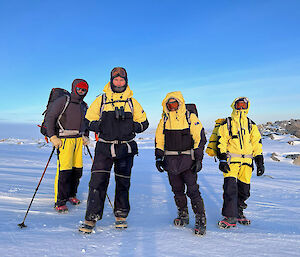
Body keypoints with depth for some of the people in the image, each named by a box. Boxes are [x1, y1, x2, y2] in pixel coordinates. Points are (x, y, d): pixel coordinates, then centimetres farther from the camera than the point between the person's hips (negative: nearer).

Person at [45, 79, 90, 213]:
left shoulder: (84, 106, 16)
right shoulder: (62, 101, -4)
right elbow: (49, 118, -8)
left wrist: (85, 136, 13)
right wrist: (53, 137, -15)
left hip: (78, 140, 7)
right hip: (64, 140, -6)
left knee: (77, 169, 8)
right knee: (64, 170, -10)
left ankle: (71, 194, 27)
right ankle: (60, 201, 1)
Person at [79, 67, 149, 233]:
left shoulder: (132, 102, 10)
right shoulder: (101, 100, 7)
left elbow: (144, 122, 13)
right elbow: (89, 120, 9)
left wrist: (133, 127, -8)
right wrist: (99, 126, -12)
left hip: (126, 148, 1)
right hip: (104, 146, -1)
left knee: (123, 182, 9)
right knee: (98, 180, -7)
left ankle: (121, 215, 26)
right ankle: (91, 217, 5)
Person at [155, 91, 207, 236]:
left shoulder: (190, 118, -3)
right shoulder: (164, 120, 9)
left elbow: (200, 138, -4)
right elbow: (159, 140, 14)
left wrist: (198, 159, -9)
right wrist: (159, 157, 7)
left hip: (187, 159, -4)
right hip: (171, 161, 4)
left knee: (192, 190, -8)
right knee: (177, 189, 12)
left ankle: (201, 219, 4)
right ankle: (183, 214, 29)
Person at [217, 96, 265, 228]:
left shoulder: (251, 125, 14)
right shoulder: (227, 124, 4)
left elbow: (257, 144, 13)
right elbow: (221, 142, -1)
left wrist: (260, 162, 7)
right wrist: (222, 160, -9)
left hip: (247, 161, 4)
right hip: (231, 160, -3)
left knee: (244, 189, 8)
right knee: (230, 187, -12)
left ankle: (238, 212, 28)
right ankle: (230, 217, -5)